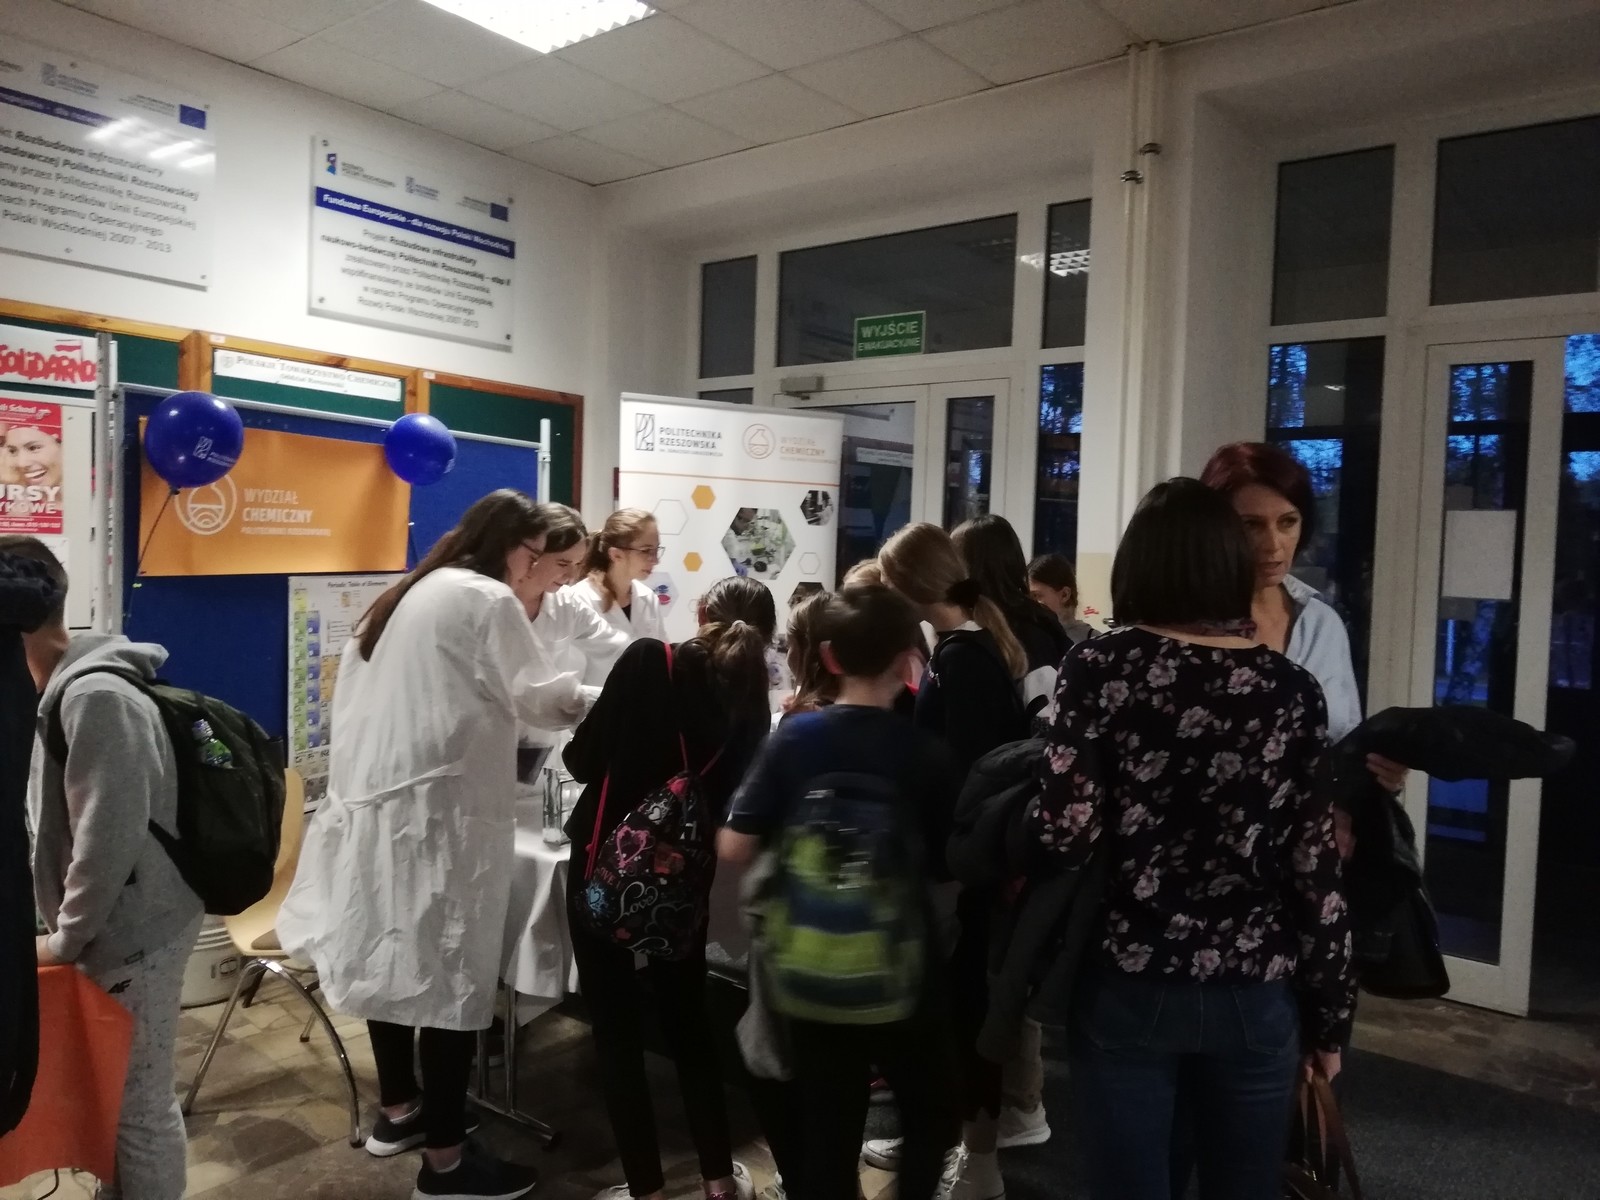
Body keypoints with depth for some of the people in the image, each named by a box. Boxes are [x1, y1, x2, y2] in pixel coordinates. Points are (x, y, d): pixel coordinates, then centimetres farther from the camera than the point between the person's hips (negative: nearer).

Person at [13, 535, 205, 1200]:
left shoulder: (96, 697, -22)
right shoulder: (64, 692, 8)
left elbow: (111, 841, -23)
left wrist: (64, 940, -12)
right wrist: (67, 929, 11)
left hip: (133, 935, -9)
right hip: (114, 928, 9)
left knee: (140, 1104, 5)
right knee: (112, 1095, 22)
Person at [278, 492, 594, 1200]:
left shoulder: (411, 595, 18)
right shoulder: (487, 599, -9)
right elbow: (540, 699, -9)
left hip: (375, 803, 10)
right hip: (434, 814, -10)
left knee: (397, 958, 19)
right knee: (450, 976, -1)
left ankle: (397, 1112, 35)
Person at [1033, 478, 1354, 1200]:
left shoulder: (1101, 668, -9)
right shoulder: (1292, 690, -2)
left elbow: (1066, 835, -15)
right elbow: (1316, 871, -1)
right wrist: (1329, 1015, 9)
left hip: (1127, 991, -2)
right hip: (1256, 998, 3)